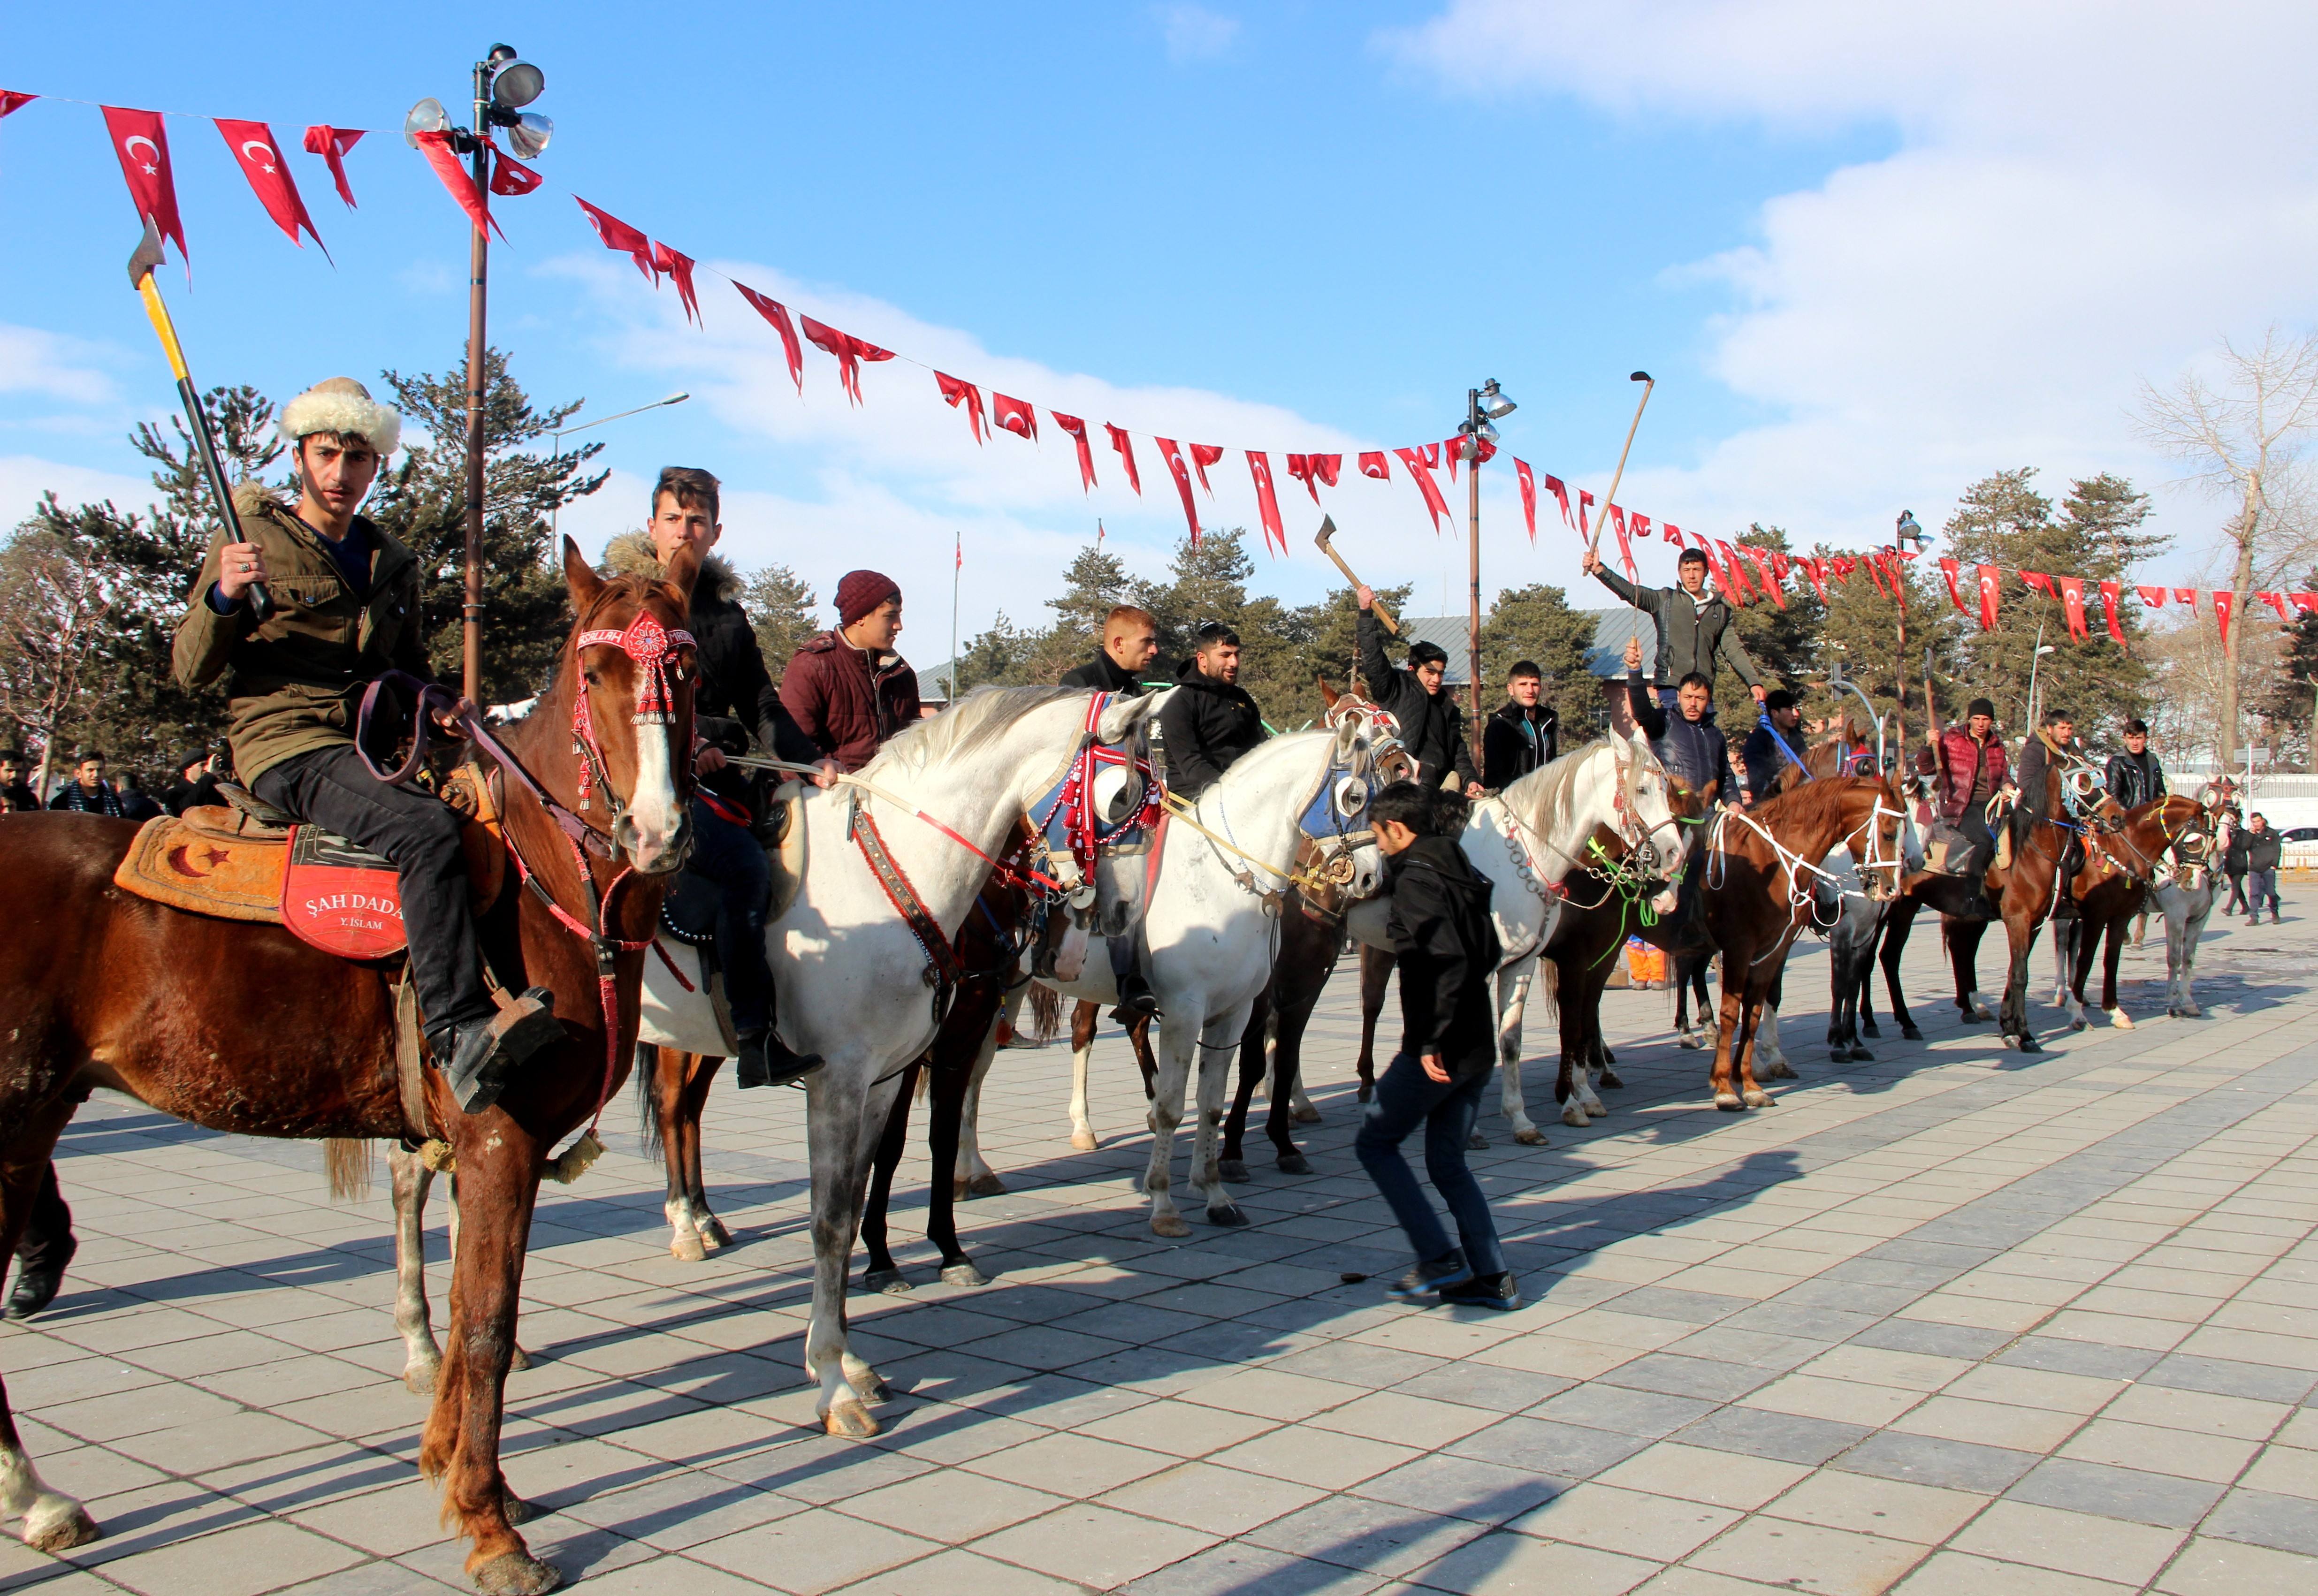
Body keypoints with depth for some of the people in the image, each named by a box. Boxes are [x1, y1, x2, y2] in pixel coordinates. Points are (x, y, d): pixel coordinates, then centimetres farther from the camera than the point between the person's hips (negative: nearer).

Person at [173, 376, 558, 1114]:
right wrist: (223, 595, -19)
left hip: (377, 747, 7)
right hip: (287, 748, -7)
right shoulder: (253, 542, 5)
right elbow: (191, 671, 0)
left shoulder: (393, 564, 20)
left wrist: (435, 708, 6)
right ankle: (459, 1036, -43)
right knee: (427, 829, -33)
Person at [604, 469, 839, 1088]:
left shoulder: (726, 613, 19)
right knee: (745, 867, -26)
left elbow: (762, 708, 16)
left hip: (716, 774, 6)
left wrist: (813, 762, -1)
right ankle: (757, 1042, -24)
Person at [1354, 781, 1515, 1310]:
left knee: (1375, 1143, 6)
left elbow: (1449, 962, -24)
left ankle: (1440, 1258, 1)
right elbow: (1489, 954, 19)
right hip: (1478, 1045, 9)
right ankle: (1492, 1278, 12)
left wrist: (1432, 1040, -22)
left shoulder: (1416, 879, -14)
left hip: (1438, 1050, -9)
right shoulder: (1462, 873, 13)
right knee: (1448, 1161, 16)